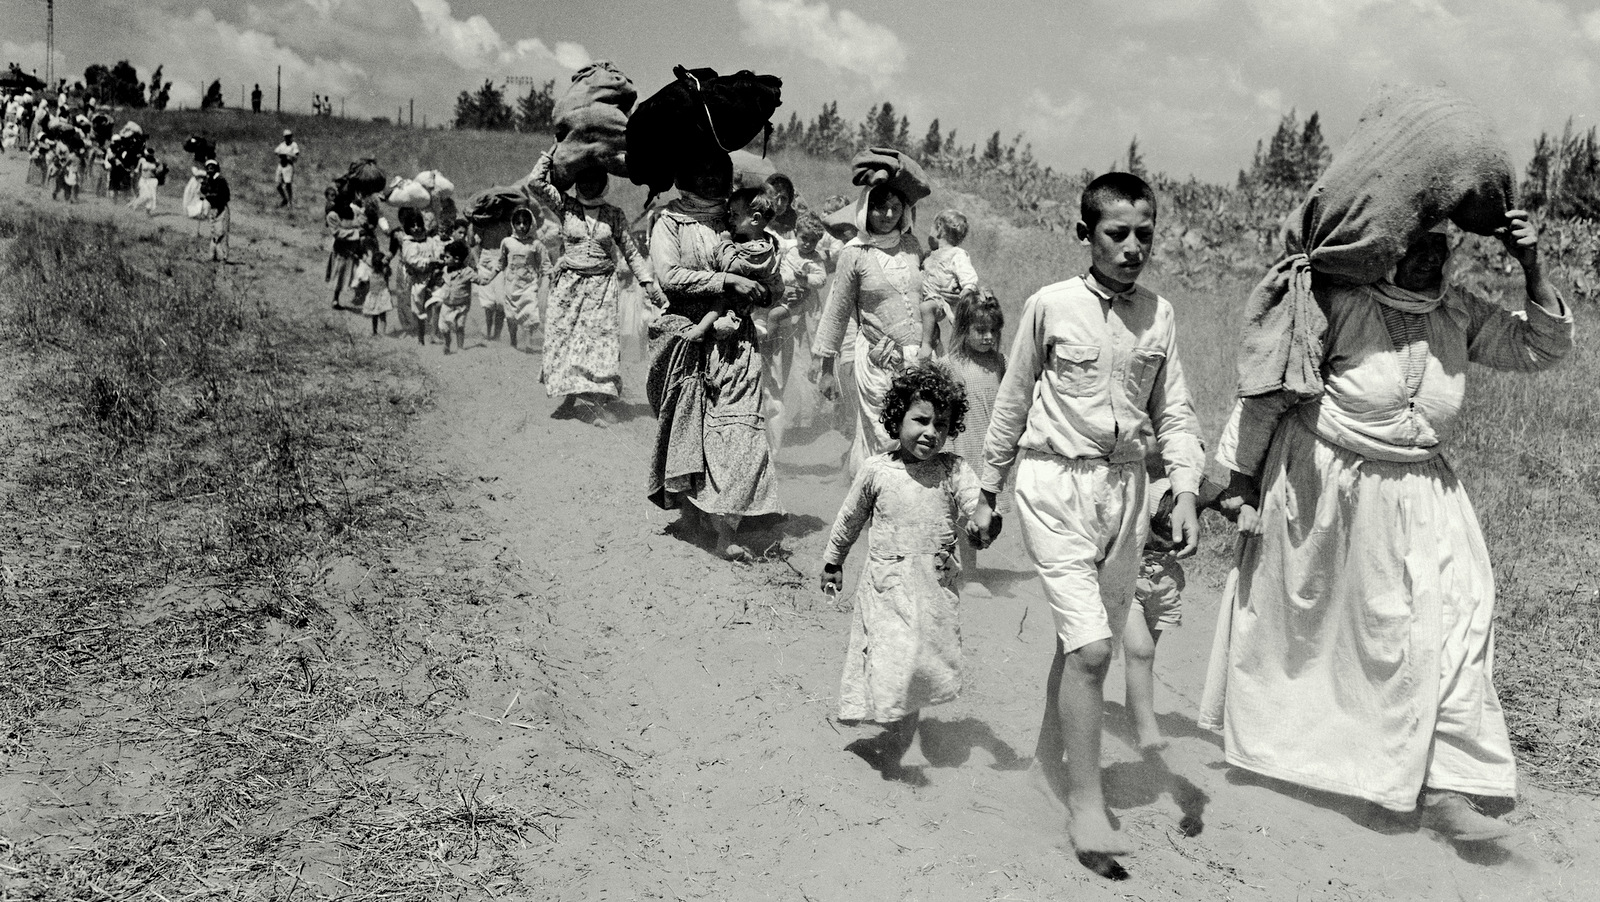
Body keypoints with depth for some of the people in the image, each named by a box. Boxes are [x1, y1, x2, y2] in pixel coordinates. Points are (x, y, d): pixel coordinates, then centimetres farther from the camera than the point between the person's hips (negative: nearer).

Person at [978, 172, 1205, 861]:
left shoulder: (1158, 314, 5)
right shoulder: (1050, 305, -5)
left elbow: (1173, 413, 9)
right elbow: (1012, 402, 4)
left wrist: (1185, 493, -3)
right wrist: (988, 491, 8)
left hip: (1125, 486, 4)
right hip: (1055, 483, -4)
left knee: (1090, 642, 13)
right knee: (1090, 645, -12)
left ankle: (1052, 755, 36)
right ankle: (1085, 804, -3)